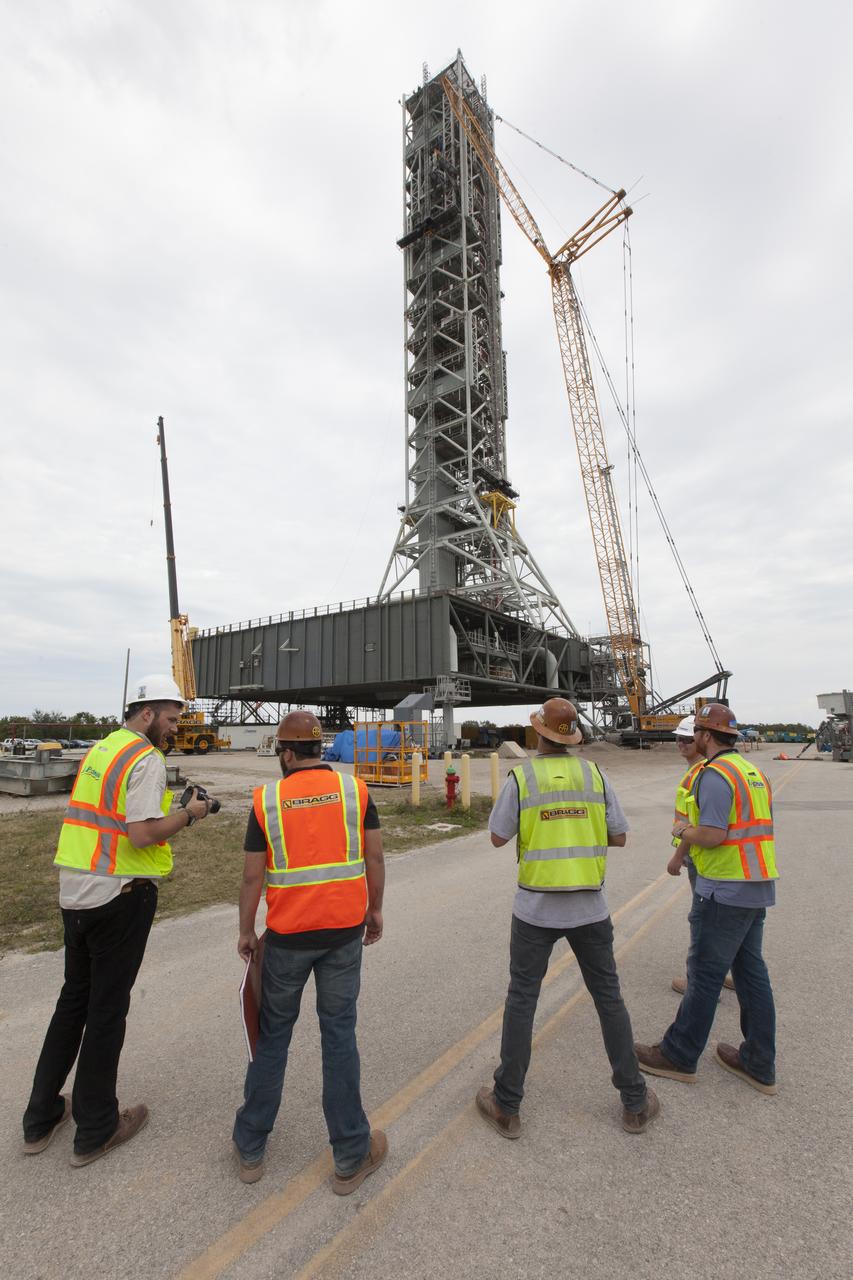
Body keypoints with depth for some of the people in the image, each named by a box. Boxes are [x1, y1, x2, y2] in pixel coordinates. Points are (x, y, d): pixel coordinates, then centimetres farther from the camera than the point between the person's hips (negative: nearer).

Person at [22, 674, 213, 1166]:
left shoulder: (99, 750, 10)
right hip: (120, 897, -8)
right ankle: (95, 1130, 25)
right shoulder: (147, 760, -18)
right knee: (107, 1009, 8)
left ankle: (42, 1117, 36)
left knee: (74, 998, 22)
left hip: (75, 892, 8)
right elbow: (142, 836, -25)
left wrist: (169, 812, 9)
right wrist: (186, 815, -10)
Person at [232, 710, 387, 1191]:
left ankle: (251, 1147, 34)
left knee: (273, 1034, 19)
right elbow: (374, 856, -3)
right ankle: (351, 1156, 25)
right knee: (339, 1035, 13)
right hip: (344, 931, 1)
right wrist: (375, 910, 11)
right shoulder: (355, 788, -5)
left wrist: (246, 931, 11)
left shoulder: (266, 799, -7)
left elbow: (252, 876, -3)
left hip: (287, 936, 0)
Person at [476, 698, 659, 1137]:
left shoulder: (520, 777, -12)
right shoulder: (594, 774, -4)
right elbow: (618, 837, 2)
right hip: (589, 907, 2)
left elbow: (498, 837, -3)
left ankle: (506, 1106, 23)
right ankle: (635, 1102, 31)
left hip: (536, 907, -2)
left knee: (521, 999, 12)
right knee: (608, 997, 19)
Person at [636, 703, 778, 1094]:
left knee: (705, 974, 3)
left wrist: (683, 830, -5)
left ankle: (679, 1055, 18)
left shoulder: (715, 774, -19)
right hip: (758, 887, 9)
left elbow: (712, 835, -25)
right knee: (751, 970, 17)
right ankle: (759, 1064, 29)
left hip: (724, 891, -9)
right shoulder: (753, 771, 11)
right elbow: (754, 826, 15)